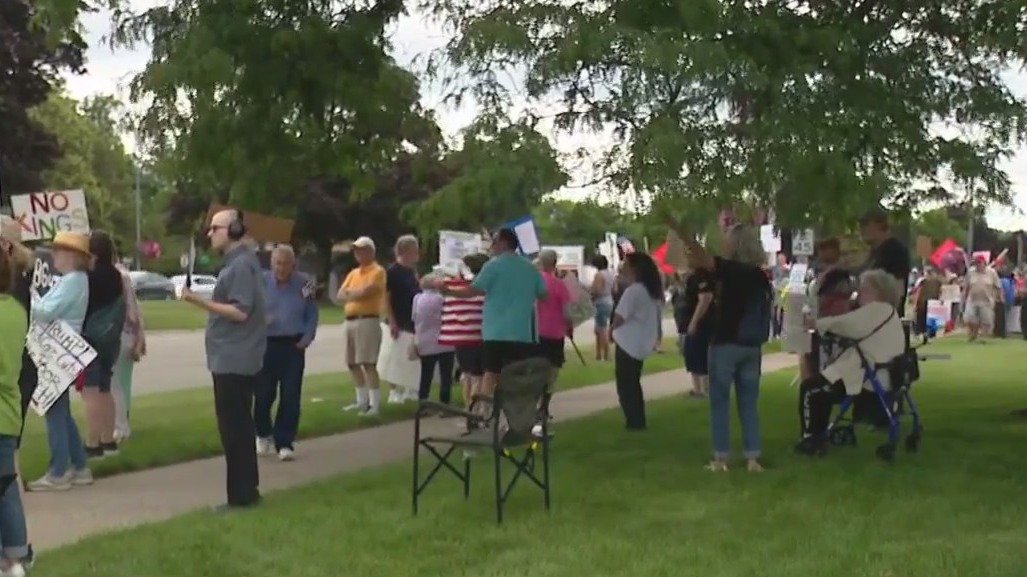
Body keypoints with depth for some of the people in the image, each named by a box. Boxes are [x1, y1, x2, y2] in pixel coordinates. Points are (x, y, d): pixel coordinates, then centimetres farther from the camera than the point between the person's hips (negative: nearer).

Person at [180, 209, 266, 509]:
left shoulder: (241, 264, -17)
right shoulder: (238, 261, 15)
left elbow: (240, 312, -24)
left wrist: (200, 301, -26)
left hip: (234, 360, -11)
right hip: (233, 358, 11)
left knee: (234, 428, -6)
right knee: (239, 427, 15)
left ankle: (241, 494, -2)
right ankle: (247, 489, 21)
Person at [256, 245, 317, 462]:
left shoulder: (304, 283, -1)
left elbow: (312, 315, 6)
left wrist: (307, 338, -5)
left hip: (293, 346, 1)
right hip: (267, 344, 0)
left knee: (290, 396, -1)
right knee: (263, 394, 3)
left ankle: (284, 443, 7)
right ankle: (264, 435, 29)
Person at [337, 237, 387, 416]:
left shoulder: (377, 271, -5)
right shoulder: (353, 273, 19)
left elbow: (366, 291, -17)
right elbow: (341, 295, 12)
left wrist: (350, 293, 2)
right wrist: (356, 293, -7)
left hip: (367, 321, -9)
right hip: (350, 321, 9)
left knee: (368, 363, -12)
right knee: (353, 363, 12)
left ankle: (375, 404, -11)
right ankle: (362, 401, 22)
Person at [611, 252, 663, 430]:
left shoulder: (633, 290, -20)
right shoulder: (652, 290, 10)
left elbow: (619, 318, -20)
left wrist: (611, 328, -1)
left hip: (628, 344, -9)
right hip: (641, 344, 9)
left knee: (625, 385, 1)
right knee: (633, 384, 19)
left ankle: (634, 423, 2)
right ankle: (638, 421, 22)